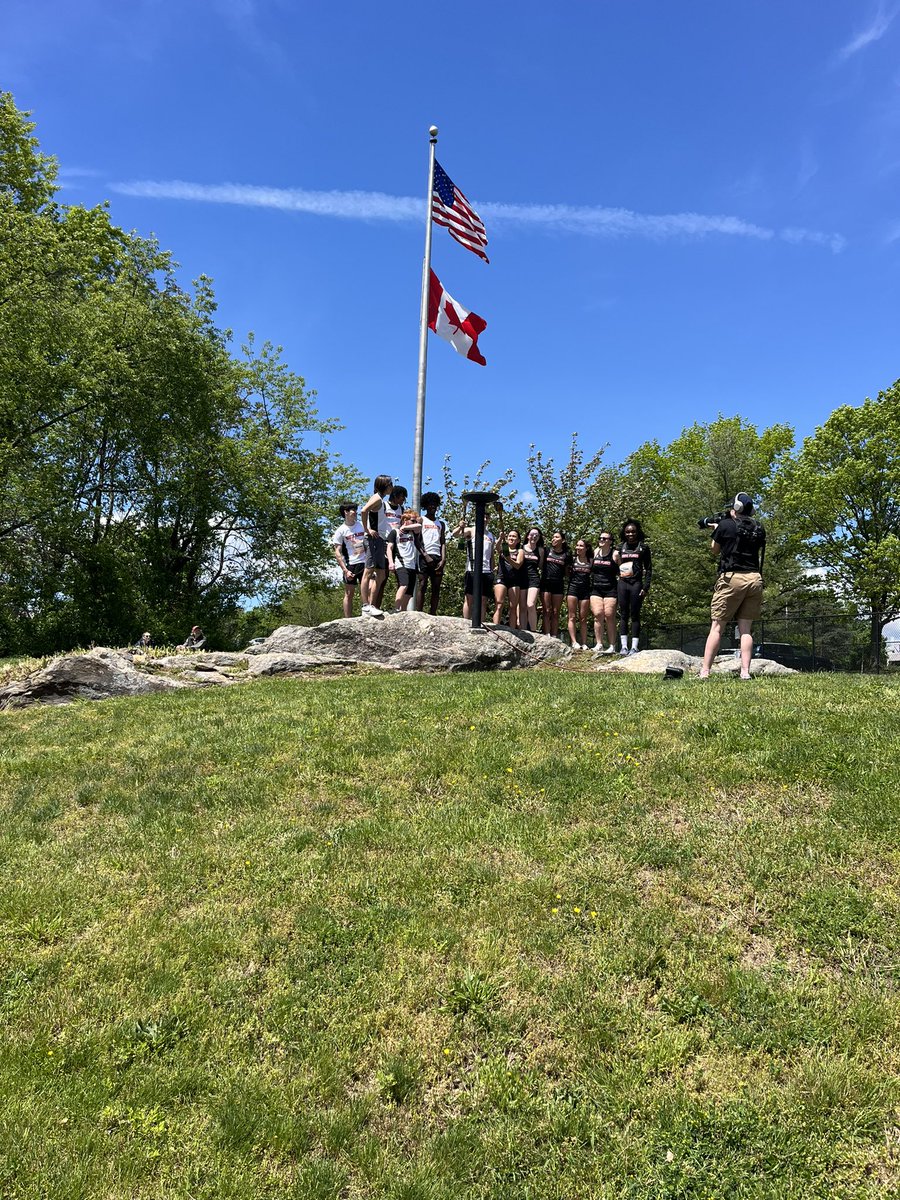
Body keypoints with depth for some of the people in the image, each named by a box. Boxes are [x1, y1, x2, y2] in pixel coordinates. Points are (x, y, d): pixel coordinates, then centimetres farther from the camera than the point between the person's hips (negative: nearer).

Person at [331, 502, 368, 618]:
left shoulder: (362, 525, 5)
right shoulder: (340, 530, -3)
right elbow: (338, 553, -5)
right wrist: (345, 570, -12)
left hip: (365, 563, 3)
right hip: (350, 565, -3)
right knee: (349, 594, 3)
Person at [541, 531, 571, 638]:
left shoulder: (566, 555, 9)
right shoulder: (547, 550, 6)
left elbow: (567, 572, 16)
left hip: (559, 584, 1)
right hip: (546, 582, -1)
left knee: (555, 612, 3)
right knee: (547, 611, -5)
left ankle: (554, 637, 5)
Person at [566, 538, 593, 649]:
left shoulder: (591, 561, 9)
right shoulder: (572, 560, 7)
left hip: (585, 590, 1)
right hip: (573, 588, -1)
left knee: (583, 618, 3)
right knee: (572, 617, -5)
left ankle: (584, 643, 3)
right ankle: (574, 642, -8)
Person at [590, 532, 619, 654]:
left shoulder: (615, 554, 0)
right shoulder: (595, 552, 12)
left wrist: (619, 583, -6)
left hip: (610, 590, -3)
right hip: (596, 589, 3)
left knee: (609, 616, -7)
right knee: (598, 614, -8)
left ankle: (612, 646, -3)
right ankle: (598, 644, -5)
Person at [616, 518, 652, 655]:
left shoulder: (643, 547, 3)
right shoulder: (621, 547, 11)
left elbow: (648, 568, 1)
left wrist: (646, 587, -7)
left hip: (636, 583, -3)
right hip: (622, 583, 3)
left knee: (635, 615, -1)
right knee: (623, 615, 3)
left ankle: (634, 647, 0)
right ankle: (624, 646, 5)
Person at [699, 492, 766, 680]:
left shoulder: (725, 525, -2)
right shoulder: (759, 529, 9)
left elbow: (714, 550, 13)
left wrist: (716, 530, 27)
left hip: (732, 578, -4)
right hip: (754, 579, 4)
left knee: (717, 627, -1)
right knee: (746, 628, 7)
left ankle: (704, 672, -4)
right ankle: (745, 671, 0)